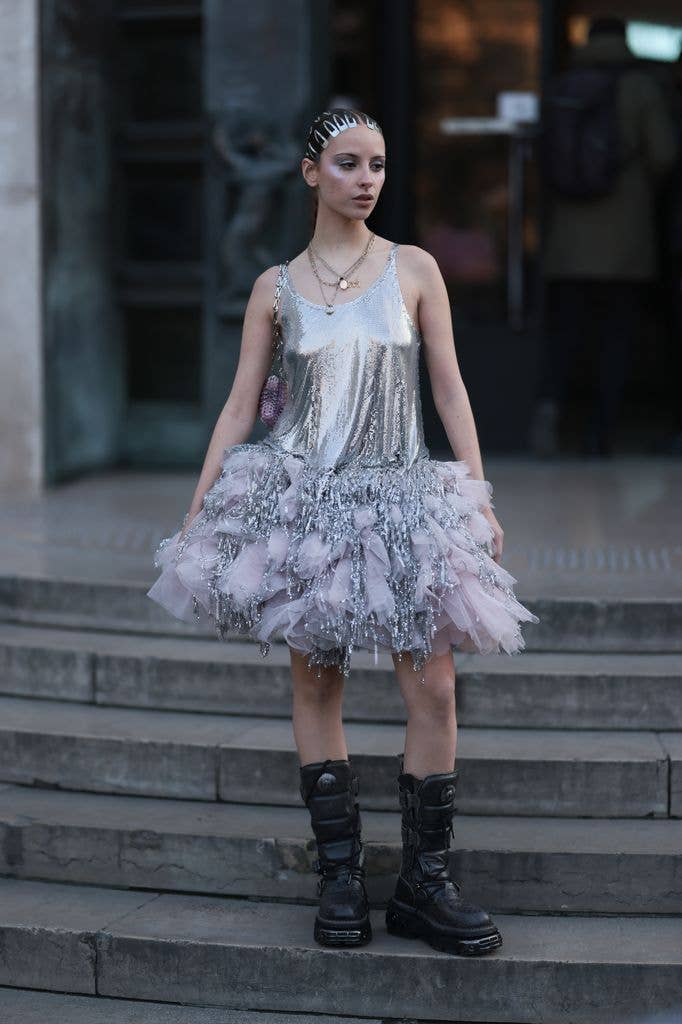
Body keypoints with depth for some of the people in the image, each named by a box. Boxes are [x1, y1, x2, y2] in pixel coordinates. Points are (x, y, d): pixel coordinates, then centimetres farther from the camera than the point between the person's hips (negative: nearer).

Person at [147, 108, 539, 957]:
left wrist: (480, 499, 0)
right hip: (302, 497, 0)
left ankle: (424, 881, 3)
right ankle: (339, 877, 11)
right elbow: (239, 407, 7)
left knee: (432, 686, -6)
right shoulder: (277, 288, 5)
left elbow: (450, 388, 5)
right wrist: (196, 511, 3)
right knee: (315, 681, 2)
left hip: (400, 496, 0)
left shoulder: (413, 271, 5)